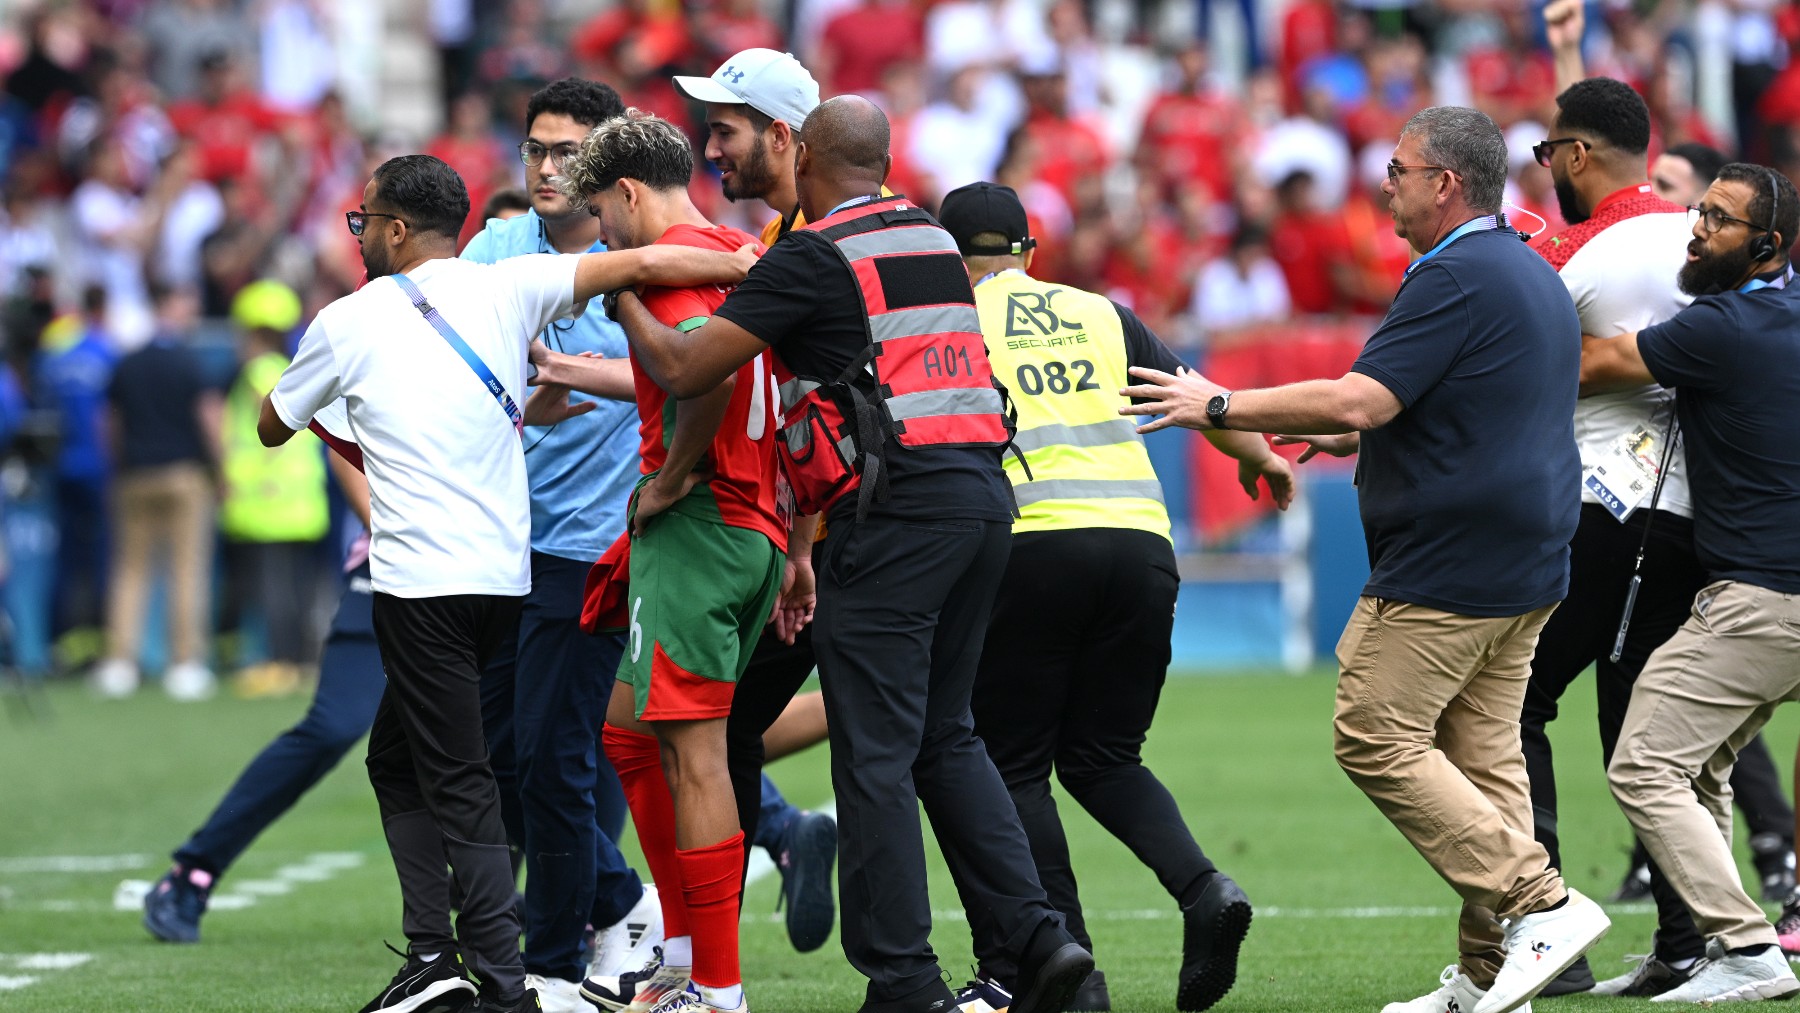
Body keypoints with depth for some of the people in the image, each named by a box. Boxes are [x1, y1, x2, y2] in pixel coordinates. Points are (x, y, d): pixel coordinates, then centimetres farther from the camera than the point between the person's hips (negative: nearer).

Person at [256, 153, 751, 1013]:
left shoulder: (347, 323, -1)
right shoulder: (503, 290, 5)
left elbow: (273, 428, 15)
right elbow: (642, 265, -5)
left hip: (421, 581, -5)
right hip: (506, 575, 5)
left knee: (458, 781, -5)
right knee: (396, 756, 17)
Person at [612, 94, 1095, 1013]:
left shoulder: (814, 257, -5)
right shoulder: (935, 242, 18)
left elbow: (685, 370, -6)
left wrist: (622, 299, 12)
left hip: (894, 509, -7)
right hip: (982, 494, 7)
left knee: (875, 754, -2)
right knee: (944, 737, 16)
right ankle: (1037, 937, 8)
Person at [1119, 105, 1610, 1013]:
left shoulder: (1456, 279, -16)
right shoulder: (1533, 275, 16)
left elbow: (1359, 399, -22)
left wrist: (1219, 407, -13)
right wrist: (1358, 437, 26)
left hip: (1446, 568, -10)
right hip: (1525, 567, 10)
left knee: (1377, 739, -4)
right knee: (1482, 756, 9)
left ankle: (1538, 905, -11)